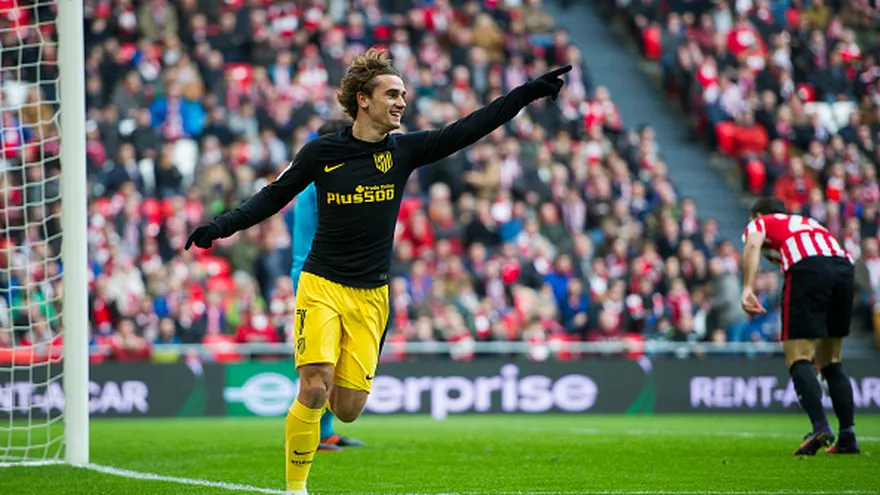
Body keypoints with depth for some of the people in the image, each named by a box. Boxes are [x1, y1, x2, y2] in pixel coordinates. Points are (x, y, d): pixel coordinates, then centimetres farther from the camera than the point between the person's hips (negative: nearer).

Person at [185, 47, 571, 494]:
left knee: (347, 409, -2)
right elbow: (274, 197, 7)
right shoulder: (322, 152, -3)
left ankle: (328, 388, 34)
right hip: (321, 285, -3)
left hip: (371, 295, 3)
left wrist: (531, 91, -5)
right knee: (313, 392, -17)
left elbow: (469, 129, -1)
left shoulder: (404, 149, 2)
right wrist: (221, 226, -4)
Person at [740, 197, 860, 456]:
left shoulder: (759, 223, 24)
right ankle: (848, 436, 7)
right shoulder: (809, 222, 39)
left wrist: (748, 288, -13)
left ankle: (820, 426, -23)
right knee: (831, 362, 15)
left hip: (807, 268, -5)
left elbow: (752, 245, 0)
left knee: (798, 358, -3)